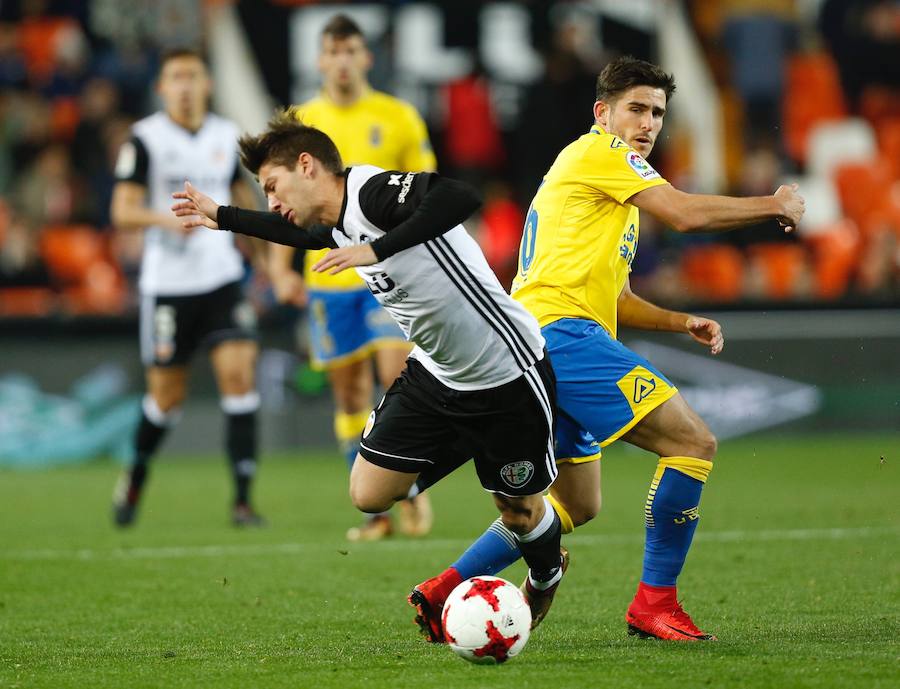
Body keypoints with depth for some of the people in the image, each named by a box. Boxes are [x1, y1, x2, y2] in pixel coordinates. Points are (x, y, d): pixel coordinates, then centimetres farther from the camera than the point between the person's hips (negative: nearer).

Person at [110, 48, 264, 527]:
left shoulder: (226, 136, 8)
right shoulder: (145, 138, -4)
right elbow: (123, 212, -8)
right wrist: (166, 219, -27)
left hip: (222, 277, 3)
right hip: (167, 284, -3)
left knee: (238, 374, -13)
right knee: (166, 397, 4)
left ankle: (243, 499, -11)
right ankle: (137, 474, 34)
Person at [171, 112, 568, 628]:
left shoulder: (374, 191, -25)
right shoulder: (338, 226, 3)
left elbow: (460, 197, -43)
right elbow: (305, 234, 28)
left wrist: (376, 250, -43)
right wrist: (221, 216, 35)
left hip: (507, 378, -8)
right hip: (434, 374, 8)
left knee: (521, 511, 7)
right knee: (370, 495, -1)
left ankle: (546, 575, 39)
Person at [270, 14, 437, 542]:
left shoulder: (398, 118, 2)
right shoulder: (300, 123, 6)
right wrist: (281, 268, 1)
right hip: (327, 276, 2)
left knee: (399, 378, -13)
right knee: (350, 395, 3)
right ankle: (375, 510, 10)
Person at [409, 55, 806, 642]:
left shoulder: (612, 190, 28)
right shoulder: (599, 152, -3)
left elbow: (612, 296, 32)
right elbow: (686, 214, -14)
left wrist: (681, 322, 18)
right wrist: (775, 206, -3)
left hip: (539, 345, 11)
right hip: (562, 333, -11)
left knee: (577, 505, 19)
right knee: (693, 441, -14)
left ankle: (444, 592, 17)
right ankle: (654, 604, -13)